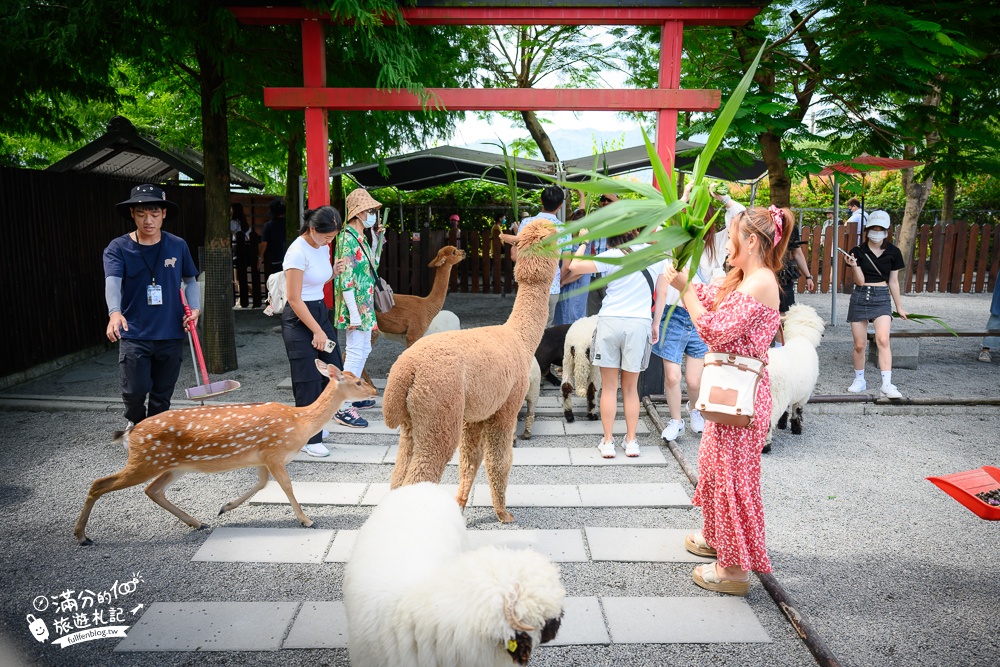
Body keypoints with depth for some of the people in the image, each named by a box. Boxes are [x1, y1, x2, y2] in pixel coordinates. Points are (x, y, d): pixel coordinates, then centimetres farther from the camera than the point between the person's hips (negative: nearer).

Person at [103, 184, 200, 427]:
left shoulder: (178, 246, 3)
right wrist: (115, 313, -40)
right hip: (134, 335, -2)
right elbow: (112, 282, -20)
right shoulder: (118, 248, -5)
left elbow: (190, 280, 15)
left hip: (171, 334, 2)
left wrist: (195, 307, -4)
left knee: (162, 397, 10)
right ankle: (136, 424, 27)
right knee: (134, 391, -7)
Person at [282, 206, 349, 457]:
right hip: (299, 319, -8)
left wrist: (334, 272, 1)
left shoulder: (322, 247, 5)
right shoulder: (298, 252, -19)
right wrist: (317, 331, -18)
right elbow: (294, 298, -20)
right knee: (309, 381, -3)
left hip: (321, 311, 8)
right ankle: (309, 439, 9)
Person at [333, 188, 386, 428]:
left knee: (363, 349, 17)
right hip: (356, 304, -10)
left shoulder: (361, 238, 12)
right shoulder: (348, 239, -15)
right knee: (356, 352, -8)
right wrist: (353, 314, -23)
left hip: (365, 303, 10)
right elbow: (345, 280, -20)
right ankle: (343, 408, -4)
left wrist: (378, 239, 15)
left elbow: (372, 265, 23)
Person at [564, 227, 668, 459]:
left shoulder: (613, 256, -4)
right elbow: (662, 292, 11)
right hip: (639, 323, 3)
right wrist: (656, 324, 18)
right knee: (631, 388, 14)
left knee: (608, 387, 7)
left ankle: (608, 442, 11)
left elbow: (574, 267, -8)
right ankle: (631, 441, 18)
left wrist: (584, 242, 8)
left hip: (610, 321, -2)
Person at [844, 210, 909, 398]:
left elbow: (893, 281, 10)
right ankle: (859, 380, 22)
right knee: (859, 344, 3)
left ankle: (887, 385, -20)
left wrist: (899, 307, 14)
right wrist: (854, 266, -24)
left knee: (883, 339, -19)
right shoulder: (857, 251, -2)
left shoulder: (893, 252, 2)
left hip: (881, 298, 0)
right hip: (860, 298, 0)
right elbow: (860, 281, -5)